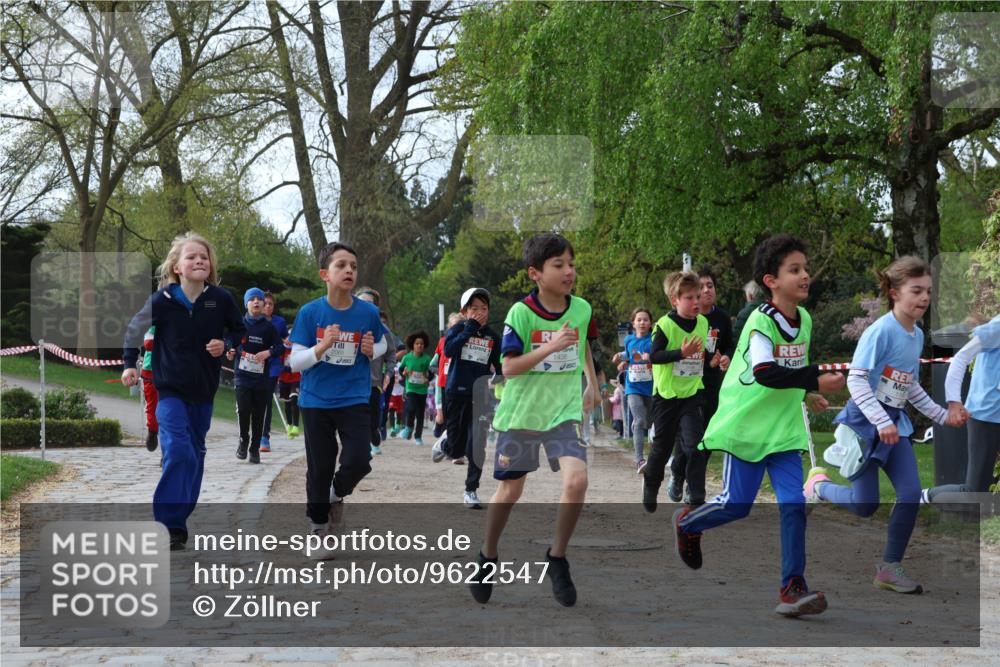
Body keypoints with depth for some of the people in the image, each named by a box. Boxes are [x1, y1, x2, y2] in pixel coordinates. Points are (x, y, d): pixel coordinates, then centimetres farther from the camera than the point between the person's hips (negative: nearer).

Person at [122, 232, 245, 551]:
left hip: (204, 390, 3)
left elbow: (239, 329, 7)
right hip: (170, 389, -3)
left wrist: (225, 344, -12)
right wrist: (129, 363, -1)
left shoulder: (221, 298, -10)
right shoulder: (163, 299, -13)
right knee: (179, 452, -17)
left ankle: (180, 514, 26)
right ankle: (169, 525, -11)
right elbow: (136, 328, 4)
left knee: (195, 454, 11)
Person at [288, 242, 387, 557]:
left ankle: (336, 494, 21)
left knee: (359, 460, -12)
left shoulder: (368, 313, -6)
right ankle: (320, 531, 24)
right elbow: (295, 362, -8)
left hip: (354, 399, 1)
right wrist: (322, 346, -26)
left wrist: (371, 350, -10)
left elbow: (382, 345, 13)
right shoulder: (309, 313, -10)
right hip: (316, 402, -1)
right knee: (319, 468, 6)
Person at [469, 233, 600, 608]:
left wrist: (592, 385, 26)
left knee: (576, 480, -20)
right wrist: (551, 346, -29)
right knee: (509, 491, 10)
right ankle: (487, 556, 34)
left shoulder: (581, 309, -3)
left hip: (564, 411, 2)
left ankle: (557, 557, -1)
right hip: (521, 412, -2)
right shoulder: (521, 313, -15)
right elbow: (509, 368, -20)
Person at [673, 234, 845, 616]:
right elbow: (764, 373, -33)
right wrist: (815, 381, -38)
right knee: (737, 504, 2)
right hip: (746, 426, -6)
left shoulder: (804, 320, 5)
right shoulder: (760, 321, -18)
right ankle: (687, 524, 34)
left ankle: (792, 589, -4)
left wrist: (806, 393, 21)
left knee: (794, 504, -6)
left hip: (784, 429, 6)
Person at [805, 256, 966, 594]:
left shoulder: (918, 335, 7)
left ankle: (890, 568, 8)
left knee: (911, 494, -5)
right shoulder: (881, 330, -19)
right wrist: (881, 422, -28)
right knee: (866, 506, -2)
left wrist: (942, 415, 15)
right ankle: (818, 483, 28)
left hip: (894, 424, 7)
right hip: (864, 422, -7)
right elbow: (855, 379, -23)